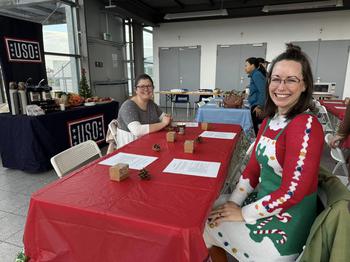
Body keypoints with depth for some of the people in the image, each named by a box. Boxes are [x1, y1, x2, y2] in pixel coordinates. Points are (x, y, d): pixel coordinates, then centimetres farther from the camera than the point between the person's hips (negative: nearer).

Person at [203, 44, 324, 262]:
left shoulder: (306, 125, -23)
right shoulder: (271, 119, 3)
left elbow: (292, 192, -25)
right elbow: (253, 166, 5)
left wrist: (243, 214, -16)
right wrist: (233, 202, -5)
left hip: (286, 222, -7)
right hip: (263, 200, 7)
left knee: (206, 223, 1)